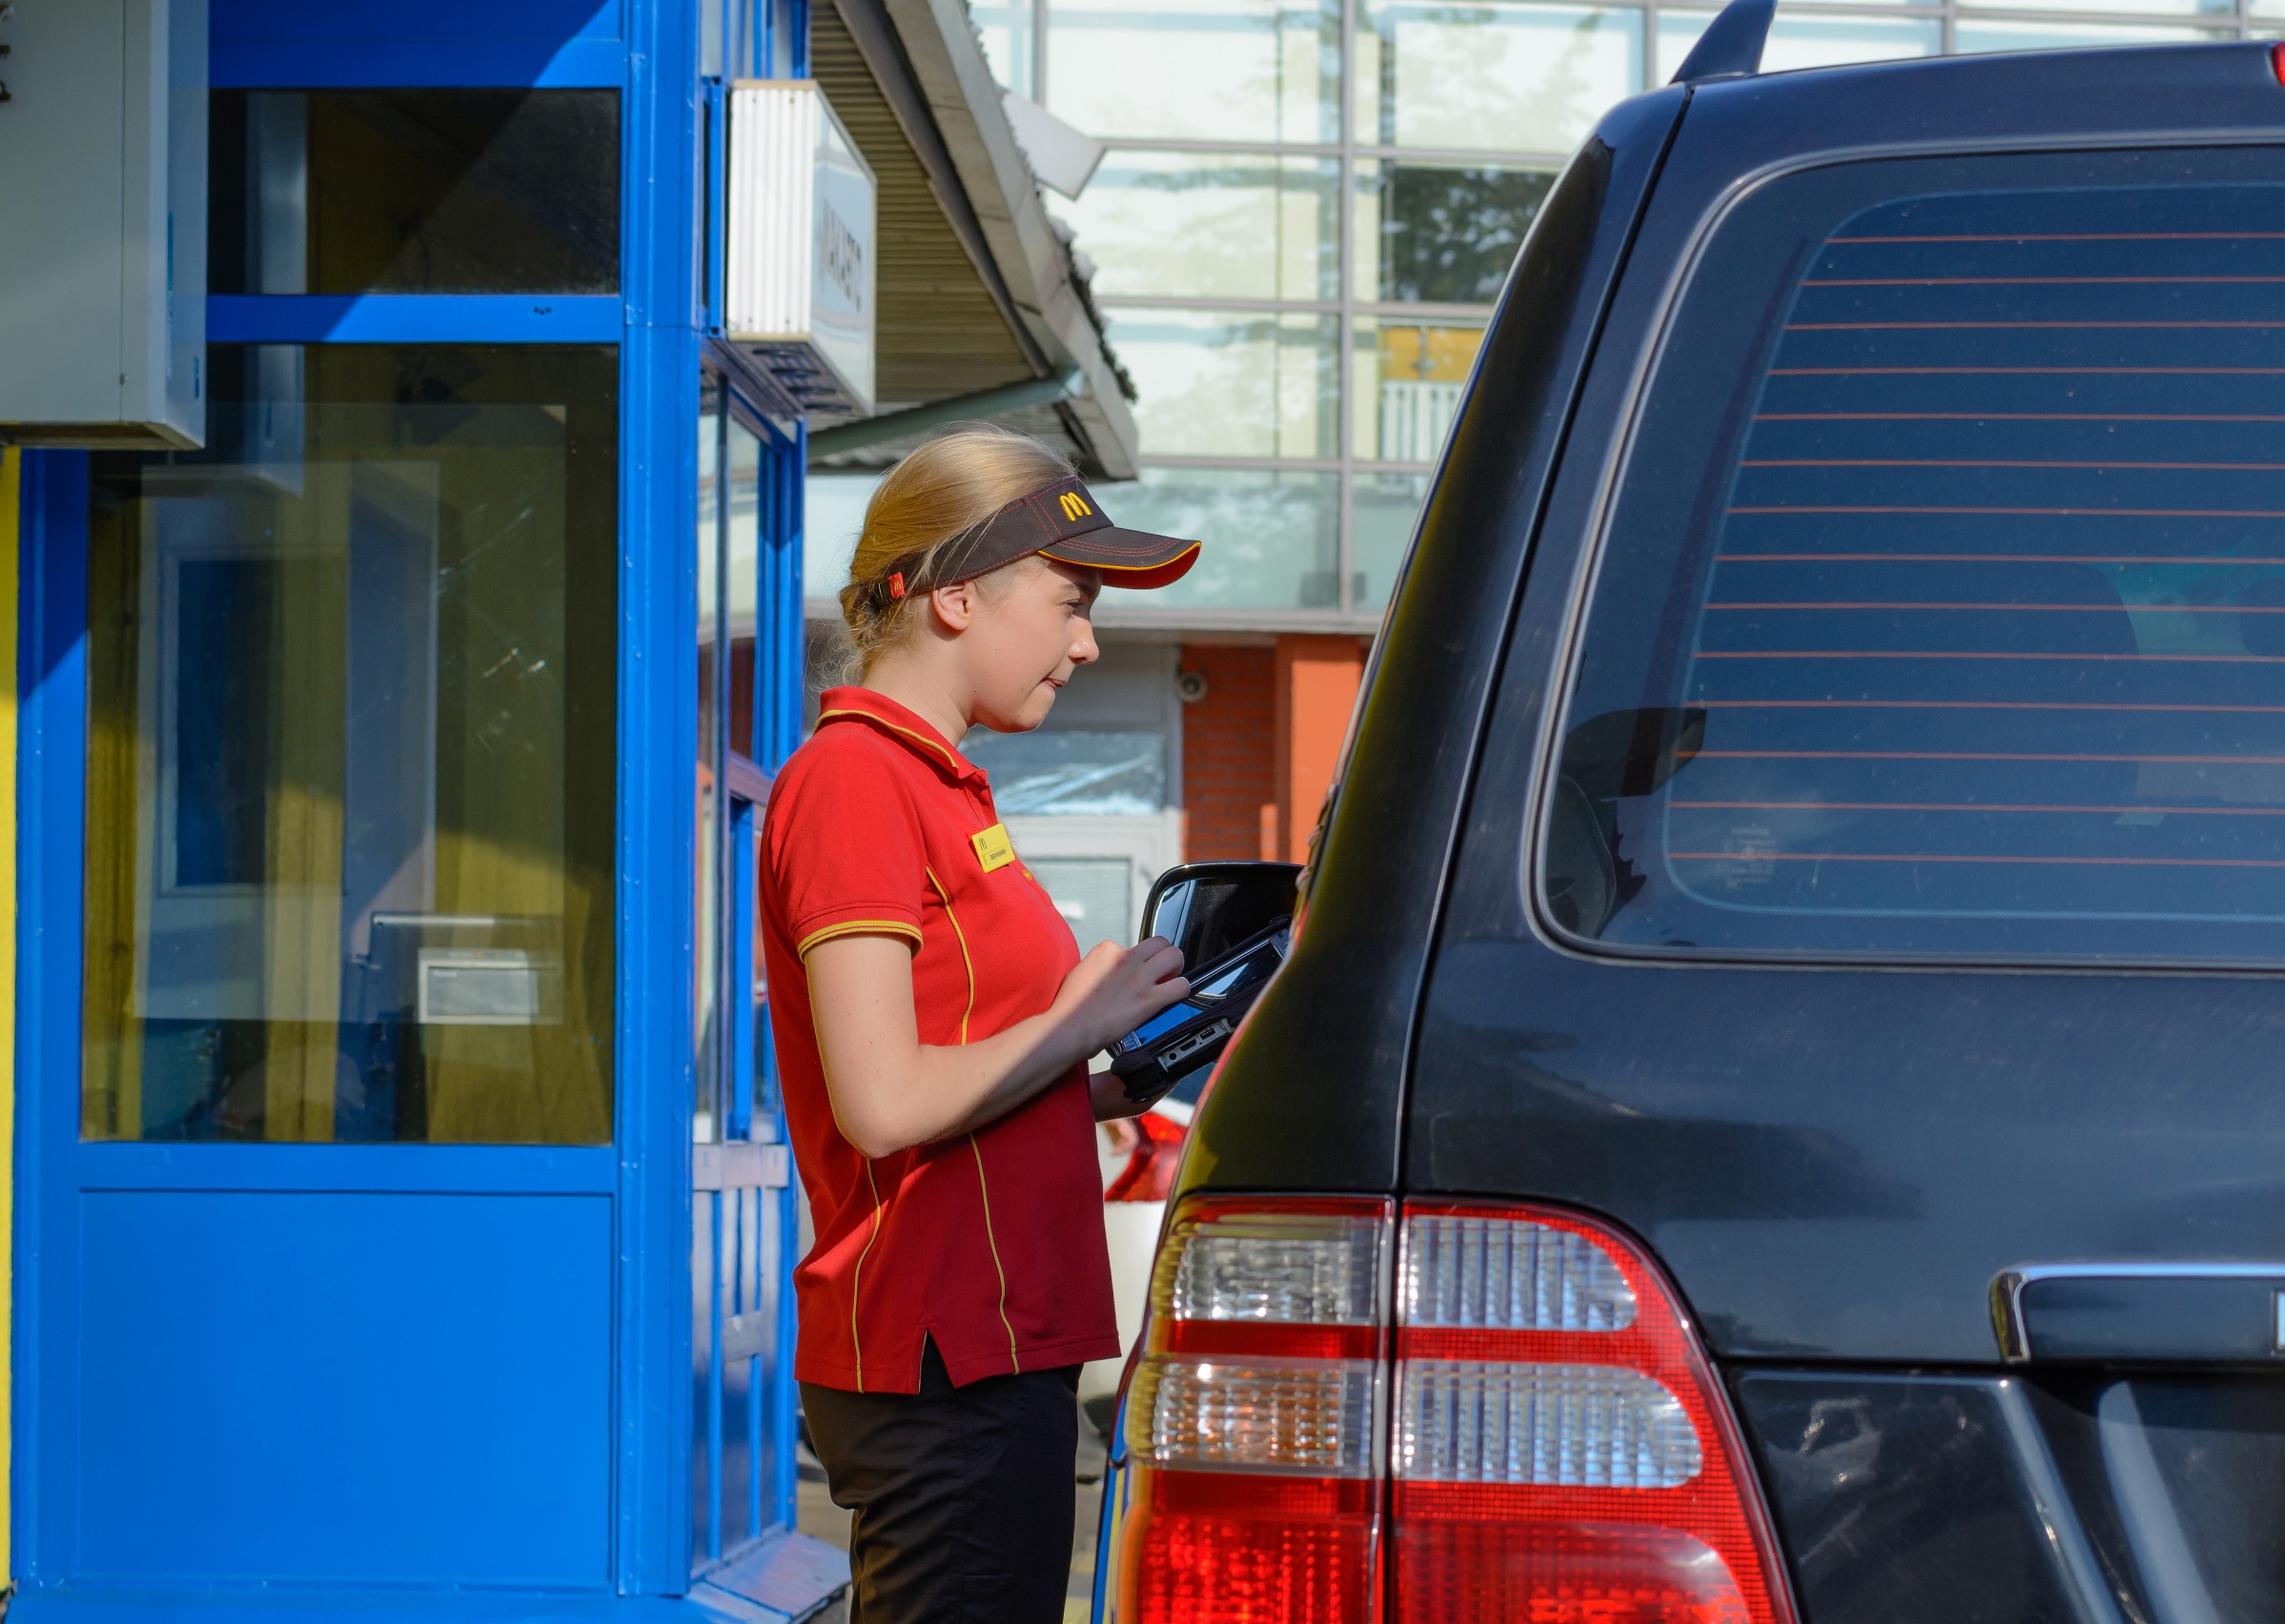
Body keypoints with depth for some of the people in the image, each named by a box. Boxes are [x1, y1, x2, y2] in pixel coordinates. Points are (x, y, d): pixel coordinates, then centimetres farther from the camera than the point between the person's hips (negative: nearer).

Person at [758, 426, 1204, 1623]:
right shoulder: (854, 780, -12)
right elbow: (884, 1107, -20)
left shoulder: (931, 783, 18)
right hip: (942, 1363, -10)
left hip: (990, 1341, 10)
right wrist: (1082, 1022, -9)